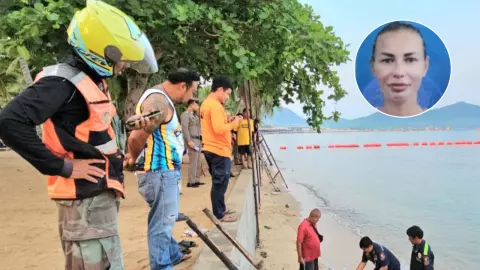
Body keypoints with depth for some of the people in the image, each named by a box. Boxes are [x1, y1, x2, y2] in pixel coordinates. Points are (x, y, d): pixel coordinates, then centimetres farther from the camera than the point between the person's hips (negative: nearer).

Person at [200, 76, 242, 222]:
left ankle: (221, 209, 30)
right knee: (220, 183, -1)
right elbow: (219, 129, -27)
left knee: (218, 182, 19)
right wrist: (234, 123, -13)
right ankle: (219, 215, 8)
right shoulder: (215, 105, -18)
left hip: (211, 149, 10)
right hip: (219, 150, -10)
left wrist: (228, 134, 15)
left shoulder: (206, 103, 14)